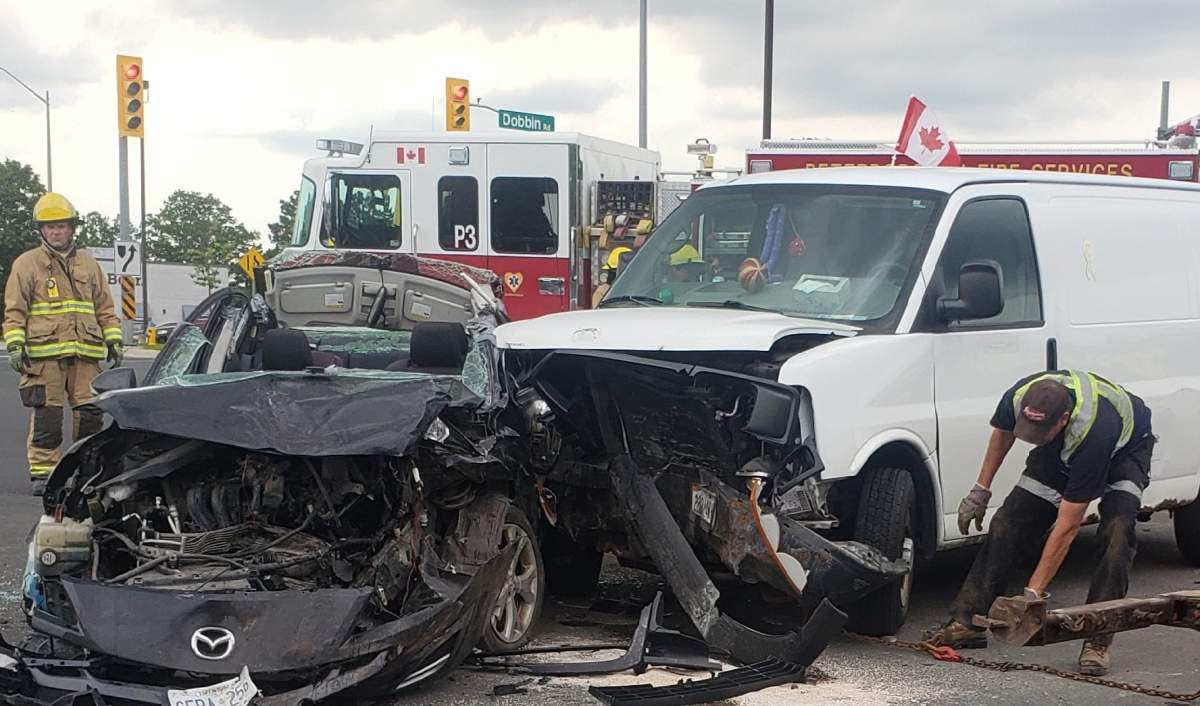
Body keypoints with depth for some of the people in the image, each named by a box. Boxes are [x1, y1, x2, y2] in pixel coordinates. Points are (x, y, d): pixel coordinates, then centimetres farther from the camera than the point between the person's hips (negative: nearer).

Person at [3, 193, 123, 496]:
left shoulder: (88, 264, 18)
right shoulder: (26, 264, 7)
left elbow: (105, 308, 21)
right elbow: (14, 310, 3)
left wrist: (113, 341, 13)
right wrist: (14, 345, -7)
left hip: (86, 353, 3)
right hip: (43, 353, -3)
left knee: (90, 414, 1)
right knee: (46, 417, -5)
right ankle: (42, 473, 0)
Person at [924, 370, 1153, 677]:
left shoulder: (1093, 433, -45)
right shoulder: (1018, 398, -32)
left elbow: (1067, 526, -39)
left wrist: (1033, 593, -37)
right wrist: (980, 490, -1)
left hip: (1125, 447, -5)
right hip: (1060, 450, 5)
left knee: (1117, 532, -29)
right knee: (1009, 522, -8)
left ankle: (1097, 641, -24)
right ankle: (966, 622, -6)